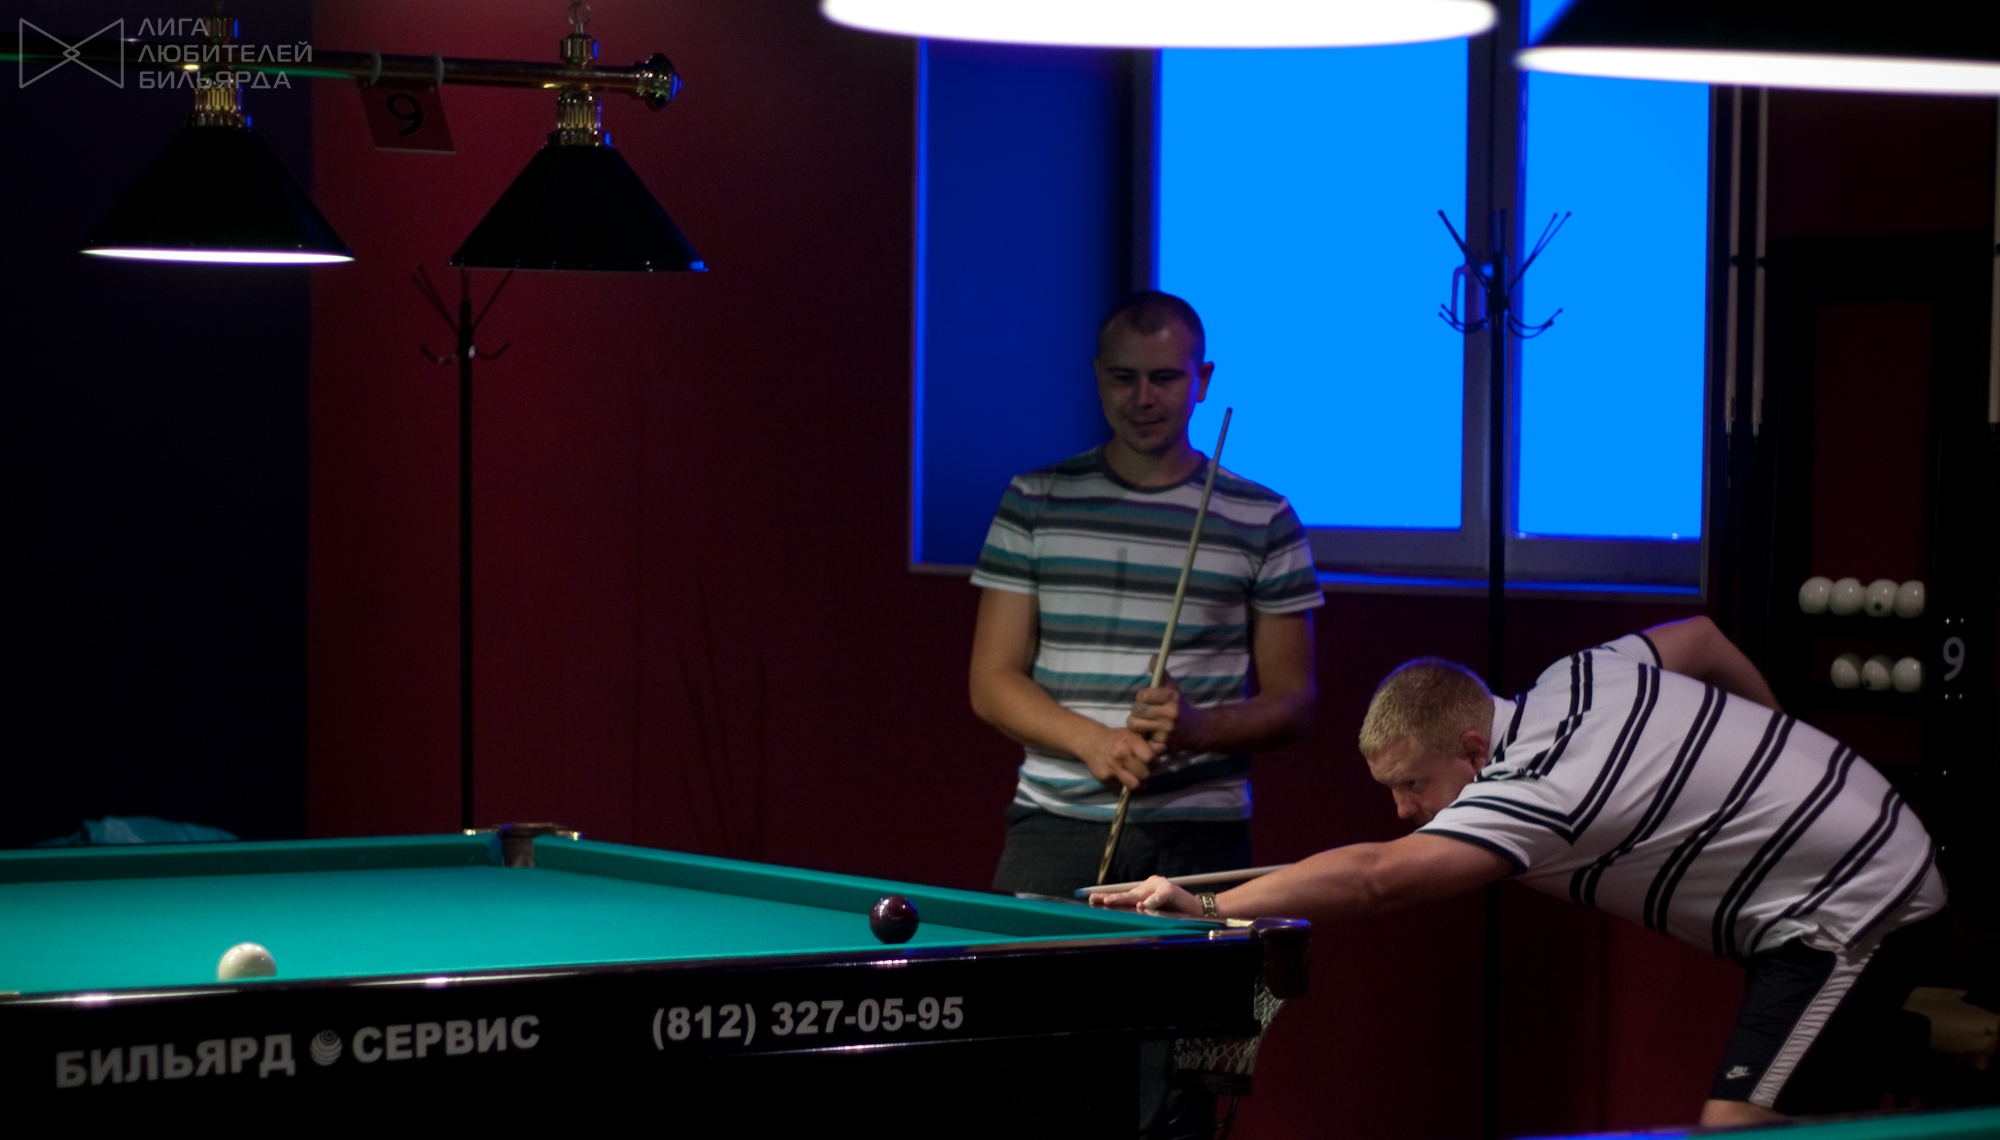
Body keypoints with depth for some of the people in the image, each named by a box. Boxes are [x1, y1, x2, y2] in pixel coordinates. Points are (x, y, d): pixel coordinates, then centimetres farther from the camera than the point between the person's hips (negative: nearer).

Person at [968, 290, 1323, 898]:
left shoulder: (1263, 521, 5)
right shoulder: (1035, 502, 7)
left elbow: (1293, 705, 6)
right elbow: (992, 682, 5)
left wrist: (1196, 727, -14)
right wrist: (1093, 742, -13)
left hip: (1200, 837, -1)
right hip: (1054, 825, 1)